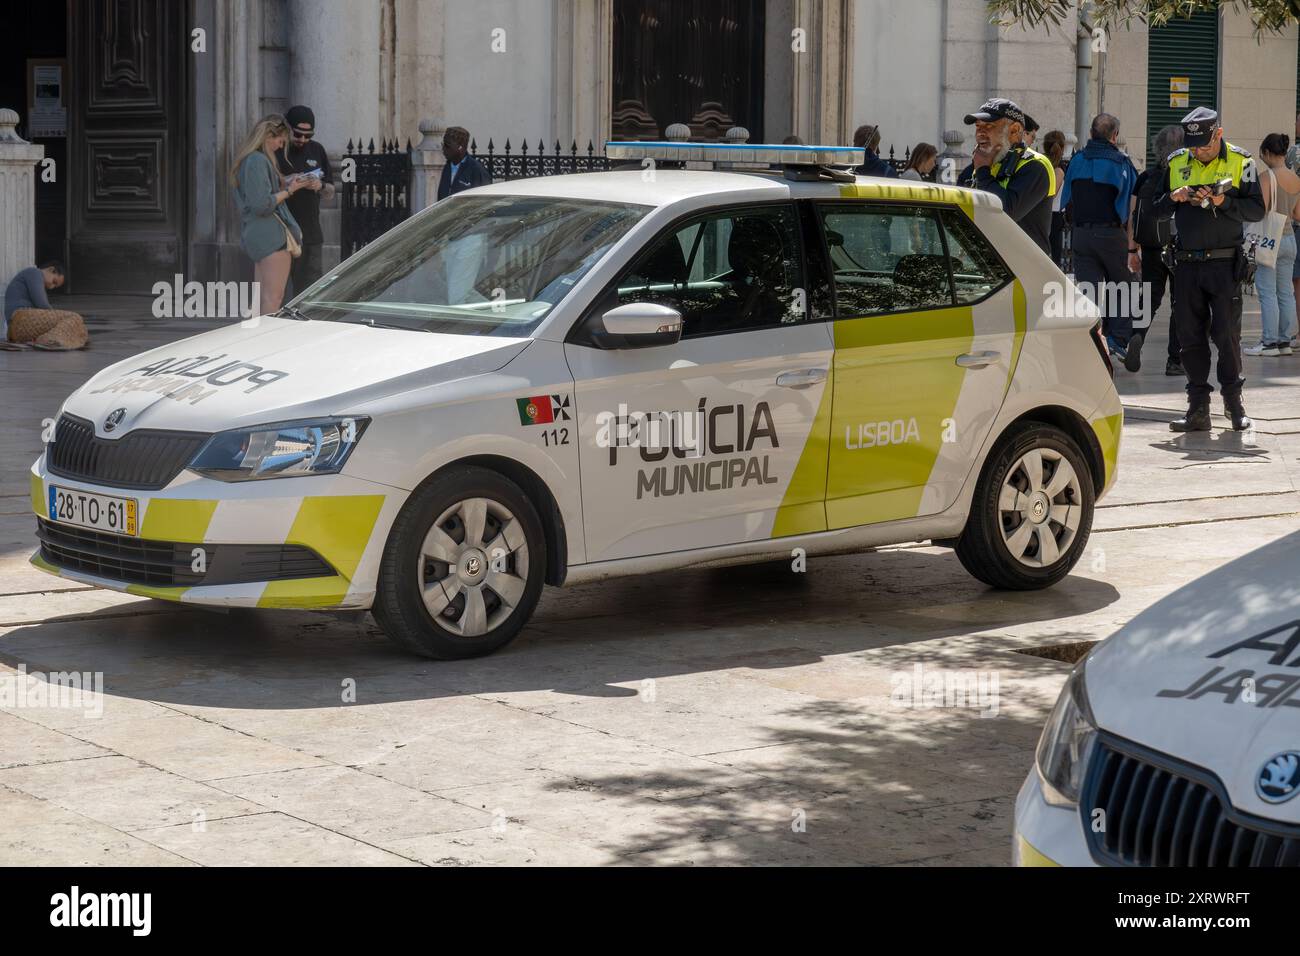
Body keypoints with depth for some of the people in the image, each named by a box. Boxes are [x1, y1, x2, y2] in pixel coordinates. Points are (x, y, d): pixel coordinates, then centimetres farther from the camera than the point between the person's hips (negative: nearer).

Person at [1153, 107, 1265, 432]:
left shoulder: (1240, 162, 1)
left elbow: (1257, 210, -4)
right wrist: (1173, 198, -5)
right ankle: (1198, 409, 8)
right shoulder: (1176, 163, 11)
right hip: (1186, 264, 3)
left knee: (1226, 334, -4)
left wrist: (1223, 201, -18)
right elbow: (1156, 208, 16)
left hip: (1224, 263, -3)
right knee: (1190, 336, 3)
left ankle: (1233, 399, 13)